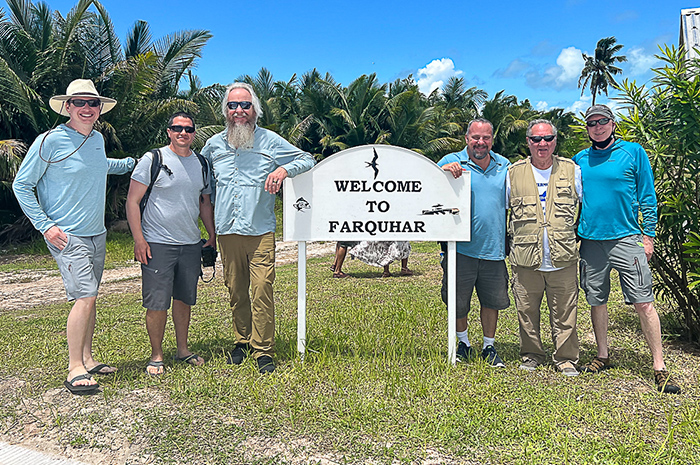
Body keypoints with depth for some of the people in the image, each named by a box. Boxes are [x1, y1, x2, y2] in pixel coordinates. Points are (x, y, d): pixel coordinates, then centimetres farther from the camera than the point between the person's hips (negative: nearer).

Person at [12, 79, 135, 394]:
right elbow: (21, 185, -5)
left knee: (88, 298, 11)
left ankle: (87, 359, 22)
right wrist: (45, 226, -11)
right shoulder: (50, 141, -11)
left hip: (96, 234, 7)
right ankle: (75, 369, -4)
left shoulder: (97, 139, 8)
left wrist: (133, 162, 27)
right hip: (66, 236, -7)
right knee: (85, 296, -14)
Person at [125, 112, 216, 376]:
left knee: (184, 299, 13)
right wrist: (138, 239, -12)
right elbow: (132, 201, -5)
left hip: (191, 244, 5)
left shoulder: (201, 164, 11)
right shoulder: (153, 159, -5)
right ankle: (156, 356, 13)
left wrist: (212, 236, 15)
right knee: (157, 303, -2)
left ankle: (182, 349, 27)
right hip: (157, 244, -5)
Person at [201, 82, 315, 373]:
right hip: (227, 232, 3)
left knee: (261, 291, -9)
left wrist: (283, 169, -14)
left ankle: (263, 350, 0)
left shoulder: (270, 141, 3)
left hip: (260, 231, -3)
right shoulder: (214, 145, 11)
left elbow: (307, 160, 7)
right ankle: (242, 342, 25)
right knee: (236, 292, 9)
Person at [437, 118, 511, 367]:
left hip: (494, 249, 3)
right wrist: (444, 171, -27)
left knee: (492, 300, 11)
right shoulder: (452, 161, -1)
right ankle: (462, 342, 31)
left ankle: (489, 347, 29)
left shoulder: (504, 166, 10)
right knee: (457, 302, 8)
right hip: (461, 248, -2)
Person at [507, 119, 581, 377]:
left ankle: (566, 359, 19)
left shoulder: (572, 170, 7)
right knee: (527, 311, 7)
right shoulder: (513, 172, 6)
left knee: (564, 312, 5)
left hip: (563, 258, 0)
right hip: (526, 258, 0)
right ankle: (531, 355, 24)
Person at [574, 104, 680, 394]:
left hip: (626, 238, -3)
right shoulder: (580, 160, 11)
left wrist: (648, 235, -2)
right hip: (590, 240, 3)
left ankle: (659, 367, 1)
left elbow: (647, 196, 3)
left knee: (643, 302, -7)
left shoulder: (633, 152, 3)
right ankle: (602, 356, 27)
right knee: (597, 301, 11)